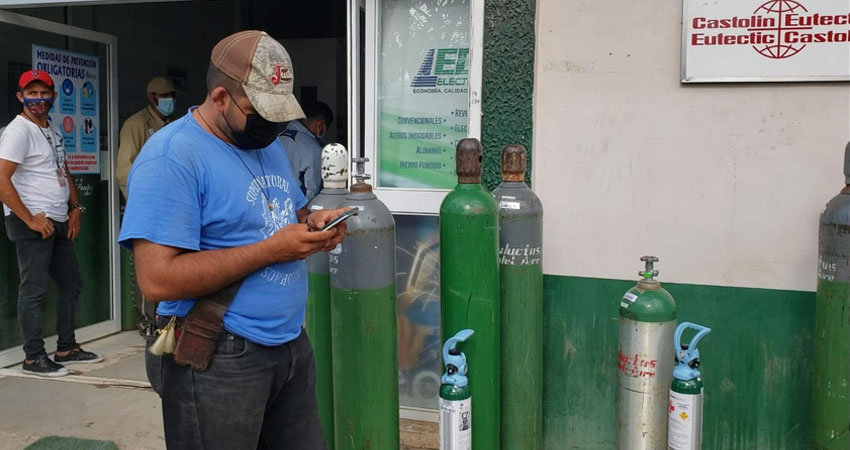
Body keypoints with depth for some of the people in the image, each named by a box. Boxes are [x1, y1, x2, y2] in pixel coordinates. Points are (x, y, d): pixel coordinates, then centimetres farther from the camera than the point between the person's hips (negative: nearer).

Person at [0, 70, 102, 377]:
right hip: (32, 224, -9)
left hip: (58, 222, 9)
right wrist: (30, 219, -20)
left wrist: (76, 209, 12)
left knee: (71, 284, 14)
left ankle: (66, 348, 26)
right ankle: (34, 358, 6)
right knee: (34, 290, -3)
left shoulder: (53, 132, 16)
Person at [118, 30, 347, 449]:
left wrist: (311, 223, -3)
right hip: (217, 360, -8)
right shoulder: (171, 157, -18)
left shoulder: (268, 144, 10)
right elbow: (158, 279, -25)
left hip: (292, 344, 8)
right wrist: (270, 250, -22)